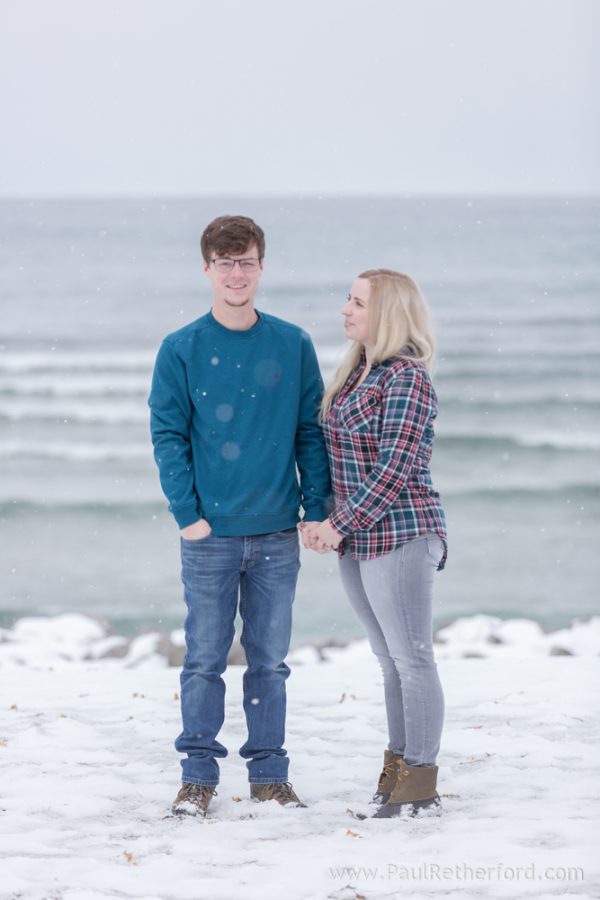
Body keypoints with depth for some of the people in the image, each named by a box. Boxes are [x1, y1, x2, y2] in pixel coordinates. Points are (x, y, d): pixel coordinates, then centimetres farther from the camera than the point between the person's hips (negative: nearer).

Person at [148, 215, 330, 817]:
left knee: (270, 659, 8)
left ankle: (269, 772, 16)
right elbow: (167, 435, -2)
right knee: (205, 658, 2)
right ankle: (198, 774, 10)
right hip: (210, 535, -1)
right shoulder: (181, 351, 0)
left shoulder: (293, 346, 4)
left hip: (277, 534, 1)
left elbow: (311, 432, 6)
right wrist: (187, 512, -10)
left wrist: (317, 509, -1)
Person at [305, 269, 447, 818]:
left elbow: (396, 466, -19)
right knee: (390, 660, 14)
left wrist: (341, 524, -18)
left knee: (412, 658, -4)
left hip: (400, 536, -9)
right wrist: (332, 523, 9)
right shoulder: (355, 372, 13)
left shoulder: (408, 377, -13)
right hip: (357, 542, 9)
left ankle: (420, 786, 0)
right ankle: (398, 770, 20)